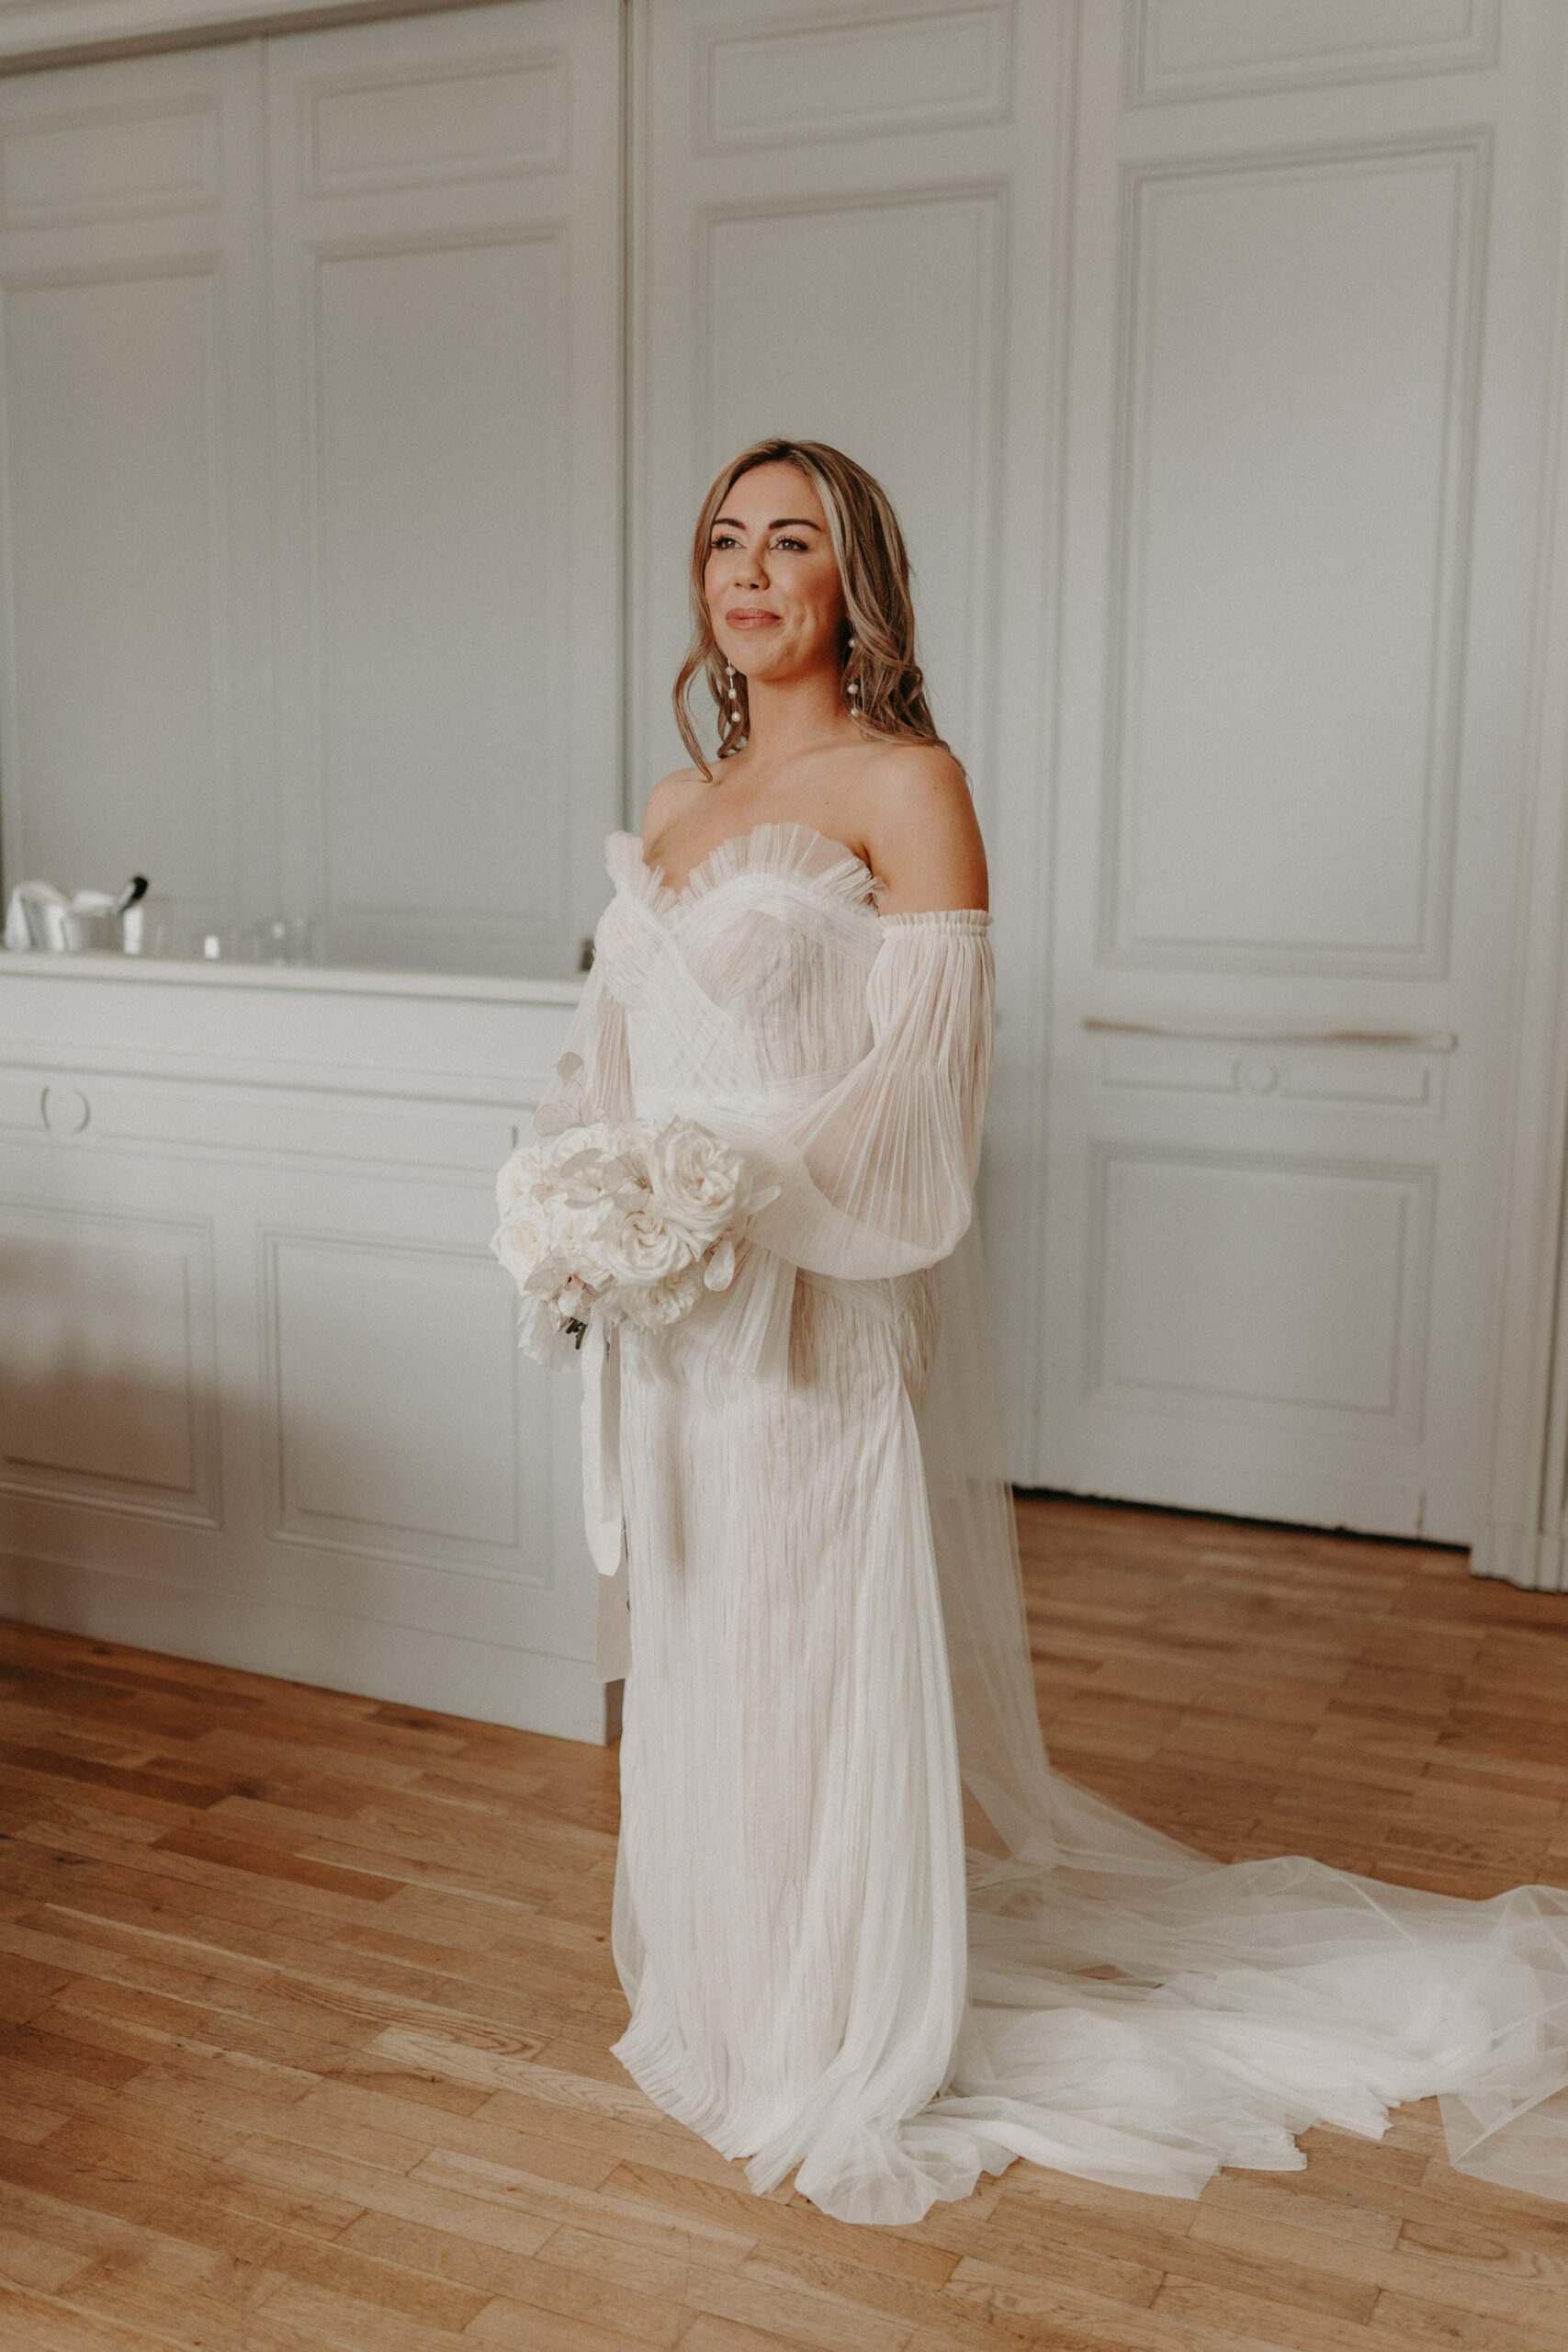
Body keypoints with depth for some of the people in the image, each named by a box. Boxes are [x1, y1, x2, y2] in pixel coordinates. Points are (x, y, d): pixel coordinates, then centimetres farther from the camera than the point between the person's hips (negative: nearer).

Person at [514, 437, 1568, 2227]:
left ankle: (853, 2061, 22)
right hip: (672, 1309, 7)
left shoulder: (903, 784, -8)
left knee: (821, 1655, 3)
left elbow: (923, 1066, -16)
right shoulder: (678, 798, 13)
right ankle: (719, 1996, 38)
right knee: (695, 1654, 18)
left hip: (815, 1303, -7)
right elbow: (617, 1041, 15)